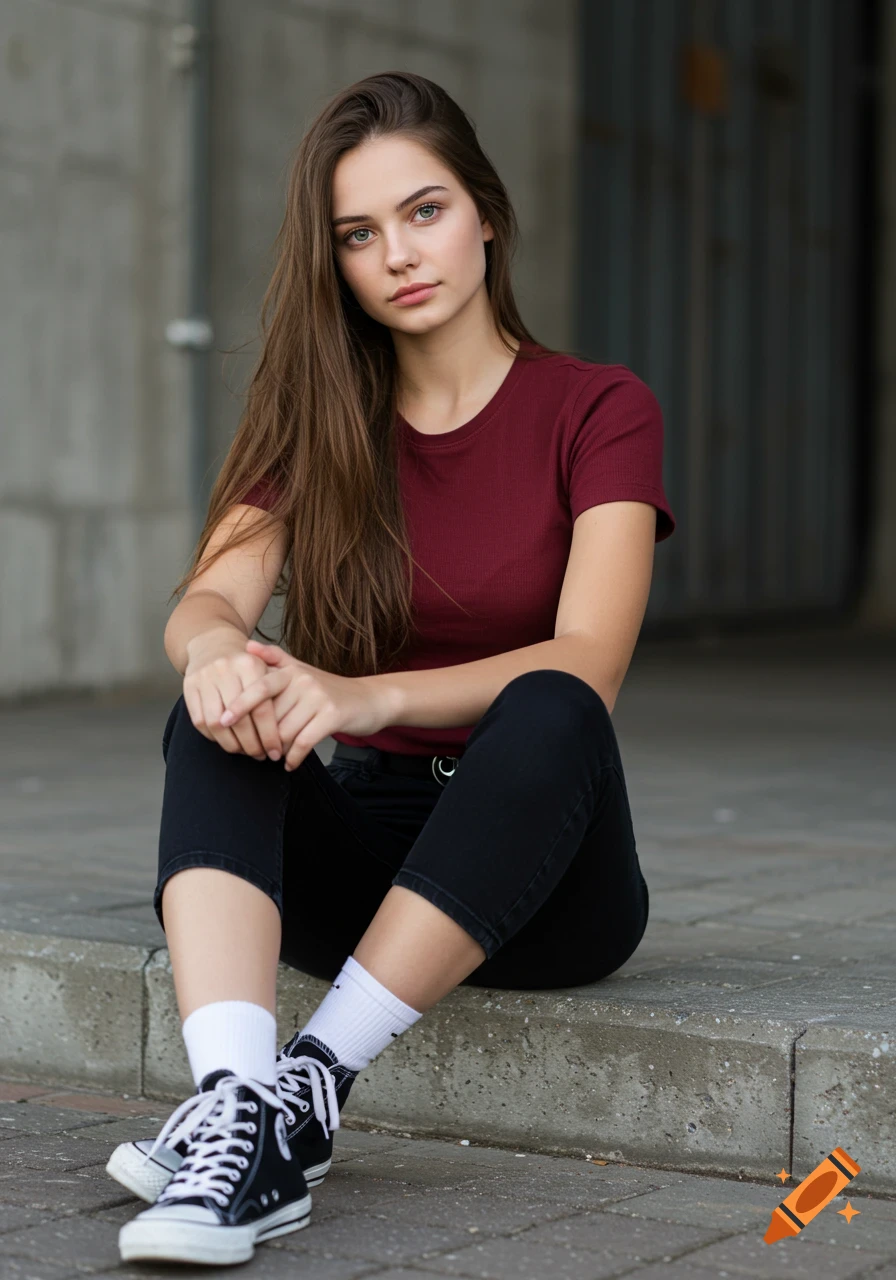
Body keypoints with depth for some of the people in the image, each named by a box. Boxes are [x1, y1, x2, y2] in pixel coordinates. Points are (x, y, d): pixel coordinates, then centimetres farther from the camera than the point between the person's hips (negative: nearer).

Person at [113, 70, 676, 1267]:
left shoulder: (598, 409, -3)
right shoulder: (315, 420, 7)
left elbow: (587, 665, -18)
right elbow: (204, 600, -10)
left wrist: (364, 698, -36)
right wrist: (219, 648, -37)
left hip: (538, 870, -3)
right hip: (365, 844, 3)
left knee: (550, 715, -35)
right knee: (216, 721, -27)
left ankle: (307, 1096, -38)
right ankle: (230, 1107, -47)